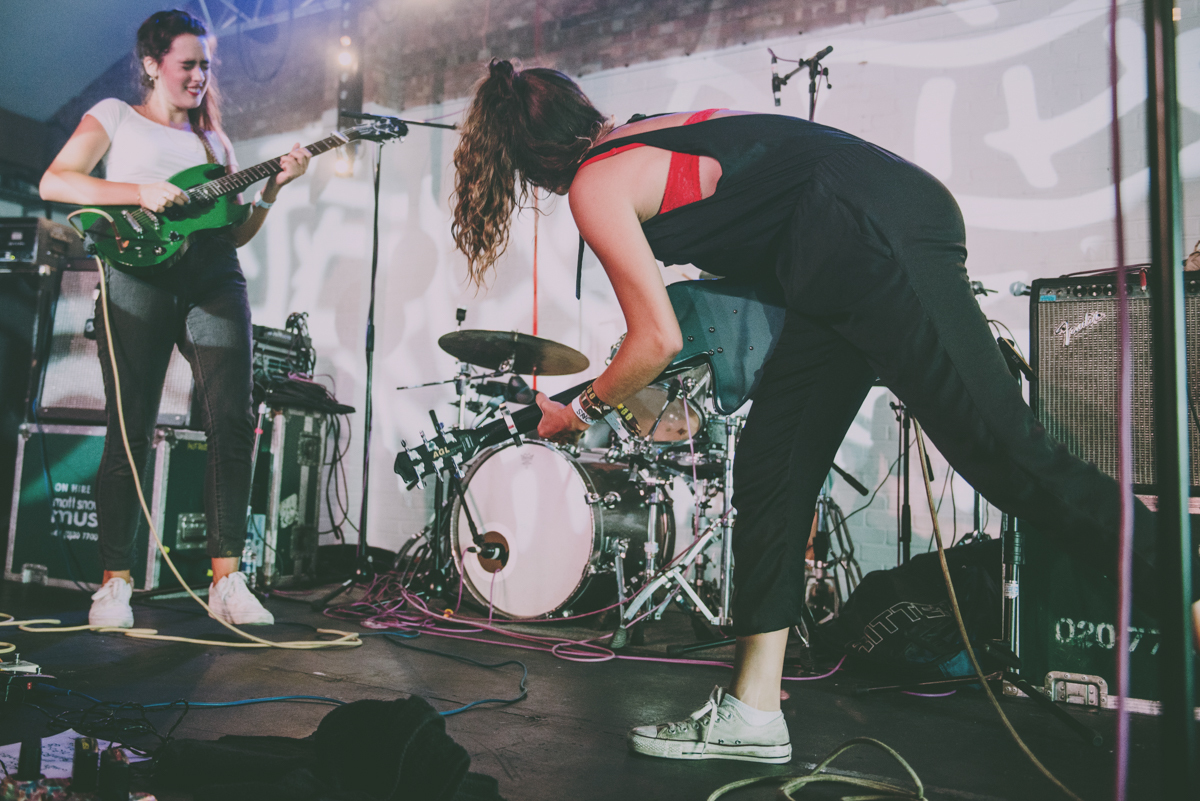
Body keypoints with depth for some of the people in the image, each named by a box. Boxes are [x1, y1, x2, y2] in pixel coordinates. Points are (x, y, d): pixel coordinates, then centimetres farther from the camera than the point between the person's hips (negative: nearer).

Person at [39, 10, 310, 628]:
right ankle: (115, 584, 6)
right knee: (130, 433, -5)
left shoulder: (214, 139, 26)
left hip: (214, 279, 4)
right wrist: (139, 192, -11)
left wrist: (271, 189, 5)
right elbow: (53, 182, 1)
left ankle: (225, 581, -6)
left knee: (233, 423, -11)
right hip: (139, 275, -3)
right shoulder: (114, 116, 15)